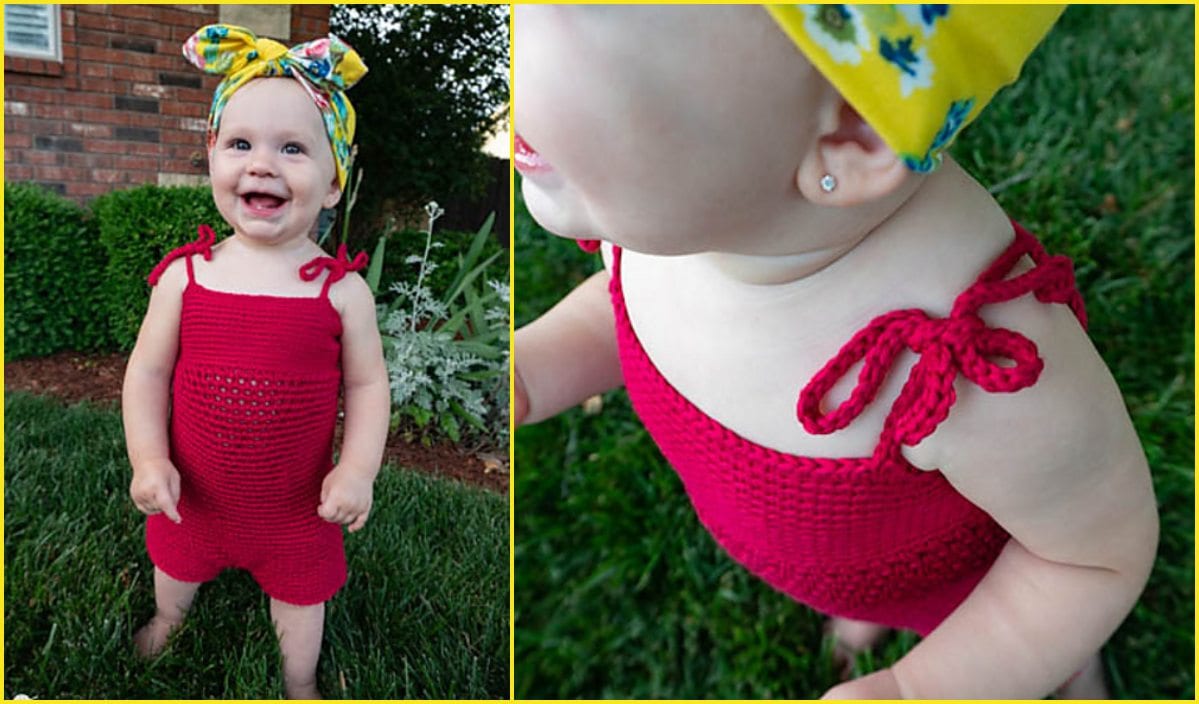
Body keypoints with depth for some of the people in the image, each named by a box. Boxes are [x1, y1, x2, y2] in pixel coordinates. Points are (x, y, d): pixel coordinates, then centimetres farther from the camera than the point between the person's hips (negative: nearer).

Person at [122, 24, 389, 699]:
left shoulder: (342, 289, -18)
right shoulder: (185, 276, -13)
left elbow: (368, 384, -11)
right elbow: (148, 370, -6)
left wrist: (357, 469, -21)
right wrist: (149, 459, -14)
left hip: (298, 504, -2)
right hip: (194, 493, 3)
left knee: (301, 593, 21)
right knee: (178, 562, 32)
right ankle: (168, 617, 67)